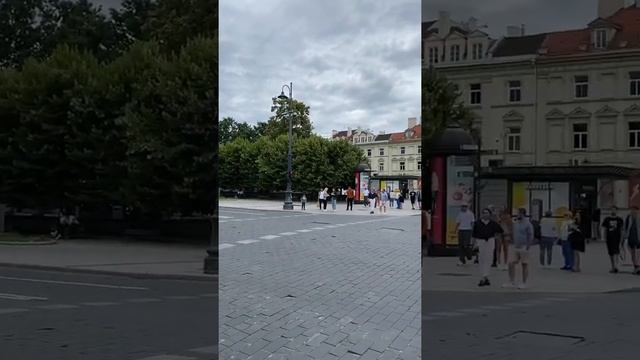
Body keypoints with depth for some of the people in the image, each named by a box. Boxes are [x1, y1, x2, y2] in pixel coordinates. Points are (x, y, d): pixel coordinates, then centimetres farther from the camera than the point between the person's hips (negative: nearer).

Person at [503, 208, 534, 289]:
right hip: (515, 247, 6)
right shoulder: (515, 223, 10)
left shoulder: (527, 224, -9)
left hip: (523, 248, -6)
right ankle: (512, 282, 7)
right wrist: (512, 243, 11)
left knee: (524, 265, 4)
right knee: (511, 263, 0)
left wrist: (527, 246, -15)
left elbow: (530, 236, -11)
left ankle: (524, 283, 12)